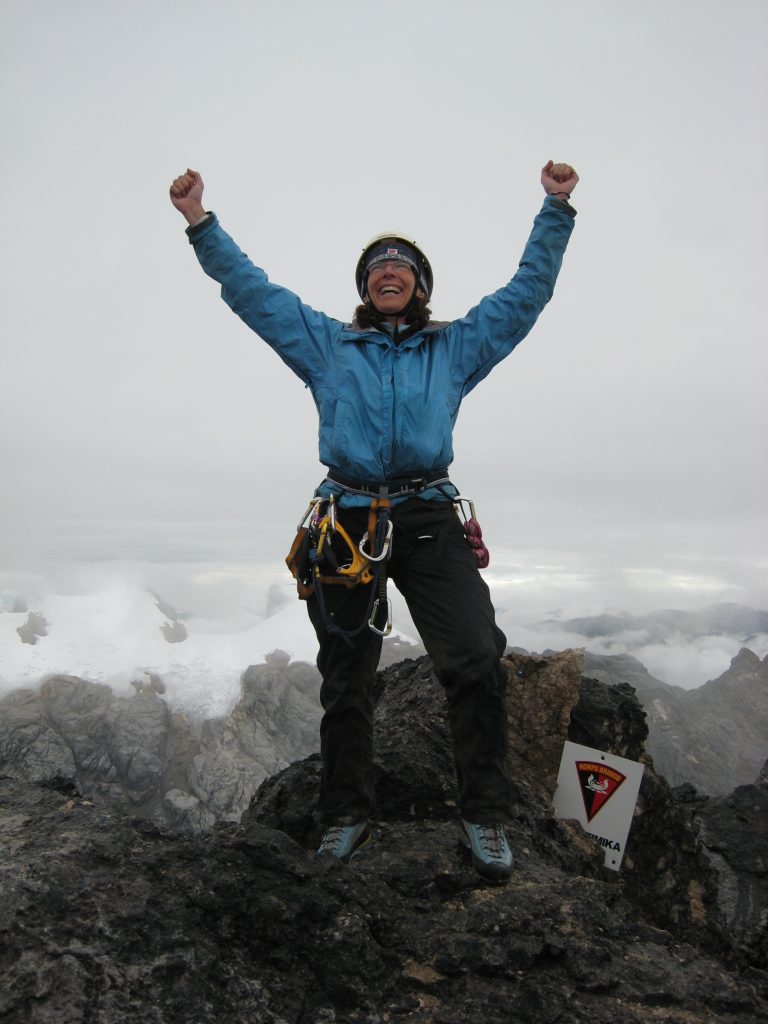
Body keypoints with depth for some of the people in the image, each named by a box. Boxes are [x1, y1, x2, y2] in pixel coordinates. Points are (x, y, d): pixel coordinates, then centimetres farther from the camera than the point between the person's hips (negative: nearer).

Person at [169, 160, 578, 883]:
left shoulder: (456, 347, 19)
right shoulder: (328, 345, 18)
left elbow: (527, 290, 21)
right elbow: (251, 290, 20)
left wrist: (555, 209, 18)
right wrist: (201, 223, 16)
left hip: (430, 520, 0)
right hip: (347, 521, 1)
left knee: (477, 663, -13)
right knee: (345, 680, 7)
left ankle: (485, 816, 5)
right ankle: (345, 815, 25)